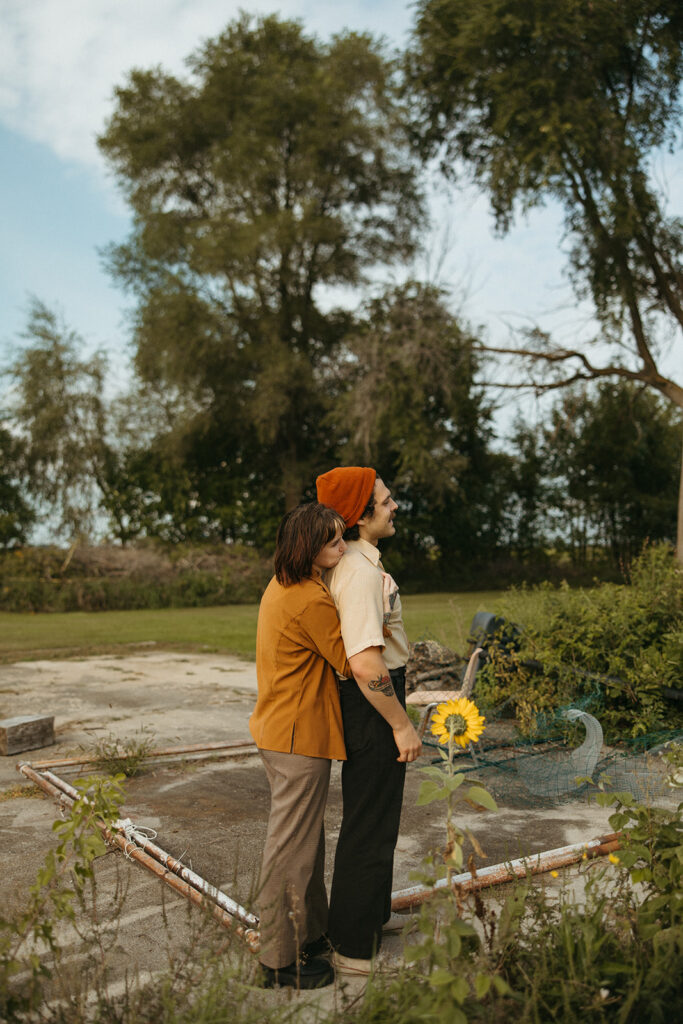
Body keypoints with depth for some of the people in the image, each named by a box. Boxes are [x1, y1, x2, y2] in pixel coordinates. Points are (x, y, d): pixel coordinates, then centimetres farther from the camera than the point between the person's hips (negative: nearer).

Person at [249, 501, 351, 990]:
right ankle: (281, 960, 18)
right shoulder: (311, 601, -24)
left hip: (281, 728, 10)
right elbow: (351, 662, -16)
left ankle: (311, 931, 39)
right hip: (300, 737, -10)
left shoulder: (284, 585, 7)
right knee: (292, 848, 3)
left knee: (306, 839, 23)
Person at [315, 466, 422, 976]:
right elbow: (366, 665, -32)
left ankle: (373, 913, 46)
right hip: (372, 705, -11)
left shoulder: (344, 564, 8)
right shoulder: (362, 572, -26)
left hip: (365, 701, 11)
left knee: (374, 816, 26)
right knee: (370, 825, 3)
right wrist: (401, 724, -21)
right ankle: (353, 948, 19)